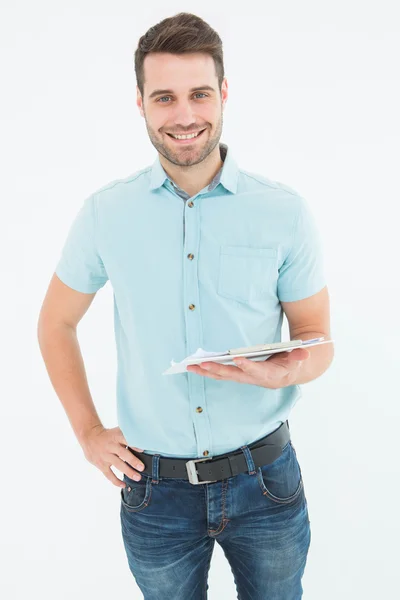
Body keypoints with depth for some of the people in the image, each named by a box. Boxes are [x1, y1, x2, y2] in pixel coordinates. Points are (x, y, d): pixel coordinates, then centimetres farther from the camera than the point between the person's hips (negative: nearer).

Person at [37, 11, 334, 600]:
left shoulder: (285, 210, -7)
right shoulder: (105, 213, -5)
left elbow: (318, 342, -1)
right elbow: (56, 324, 8)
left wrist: (284, 371, -23)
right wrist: (88, 431, 3)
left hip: (264, 482, 0)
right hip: (156, 489, 1)